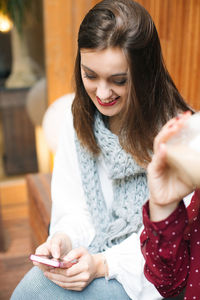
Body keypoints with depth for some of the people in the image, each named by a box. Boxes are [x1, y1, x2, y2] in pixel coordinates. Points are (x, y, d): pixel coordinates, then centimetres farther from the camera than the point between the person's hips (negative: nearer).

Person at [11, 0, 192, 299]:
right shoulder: (77, 119, -3)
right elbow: (74, 207, 1)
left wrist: (103, 264, -24)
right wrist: (64, 239, -19)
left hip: (147, 275, -4)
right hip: (90, 255, 4)